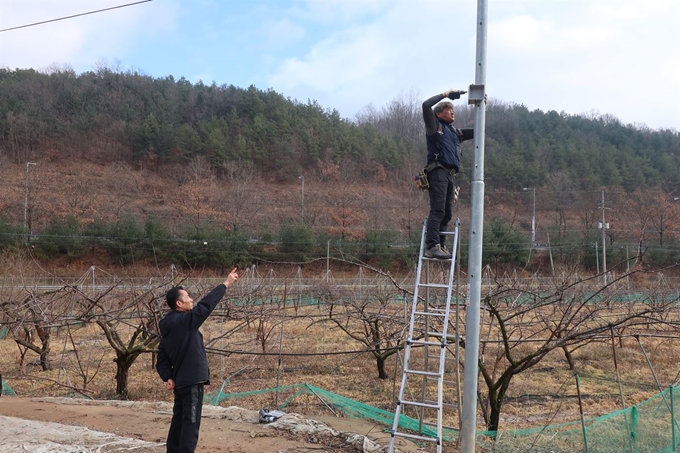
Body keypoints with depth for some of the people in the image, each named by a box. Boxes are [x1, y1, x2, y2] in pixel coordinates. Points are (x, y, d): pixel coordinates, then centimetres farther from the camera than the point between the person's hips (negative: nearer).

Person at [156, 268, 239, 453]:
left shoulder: (169, 327, 13)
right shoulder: (184, 321, -15)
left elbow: (162, 359, 13)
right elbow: (206, 305, -18)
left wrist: (168, 377, 2)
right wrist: (226, 284, -12)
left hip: (181, 382, 10)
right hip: (192, 382, -10)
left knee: (179, 422, 15)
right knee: (190, 424, -7)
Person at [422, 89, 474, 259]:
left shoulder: (456, 132, 26)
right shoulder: (435, 127, 8)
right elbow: (426, 105, -6)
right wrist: (445, 94, 4)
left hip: (451, 175, 7)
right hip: (438, 173, -7)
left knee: (447, 214, 4)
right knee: (437, 211, -16)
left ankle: (441, 245, 6)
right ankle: (432, 247, -22)